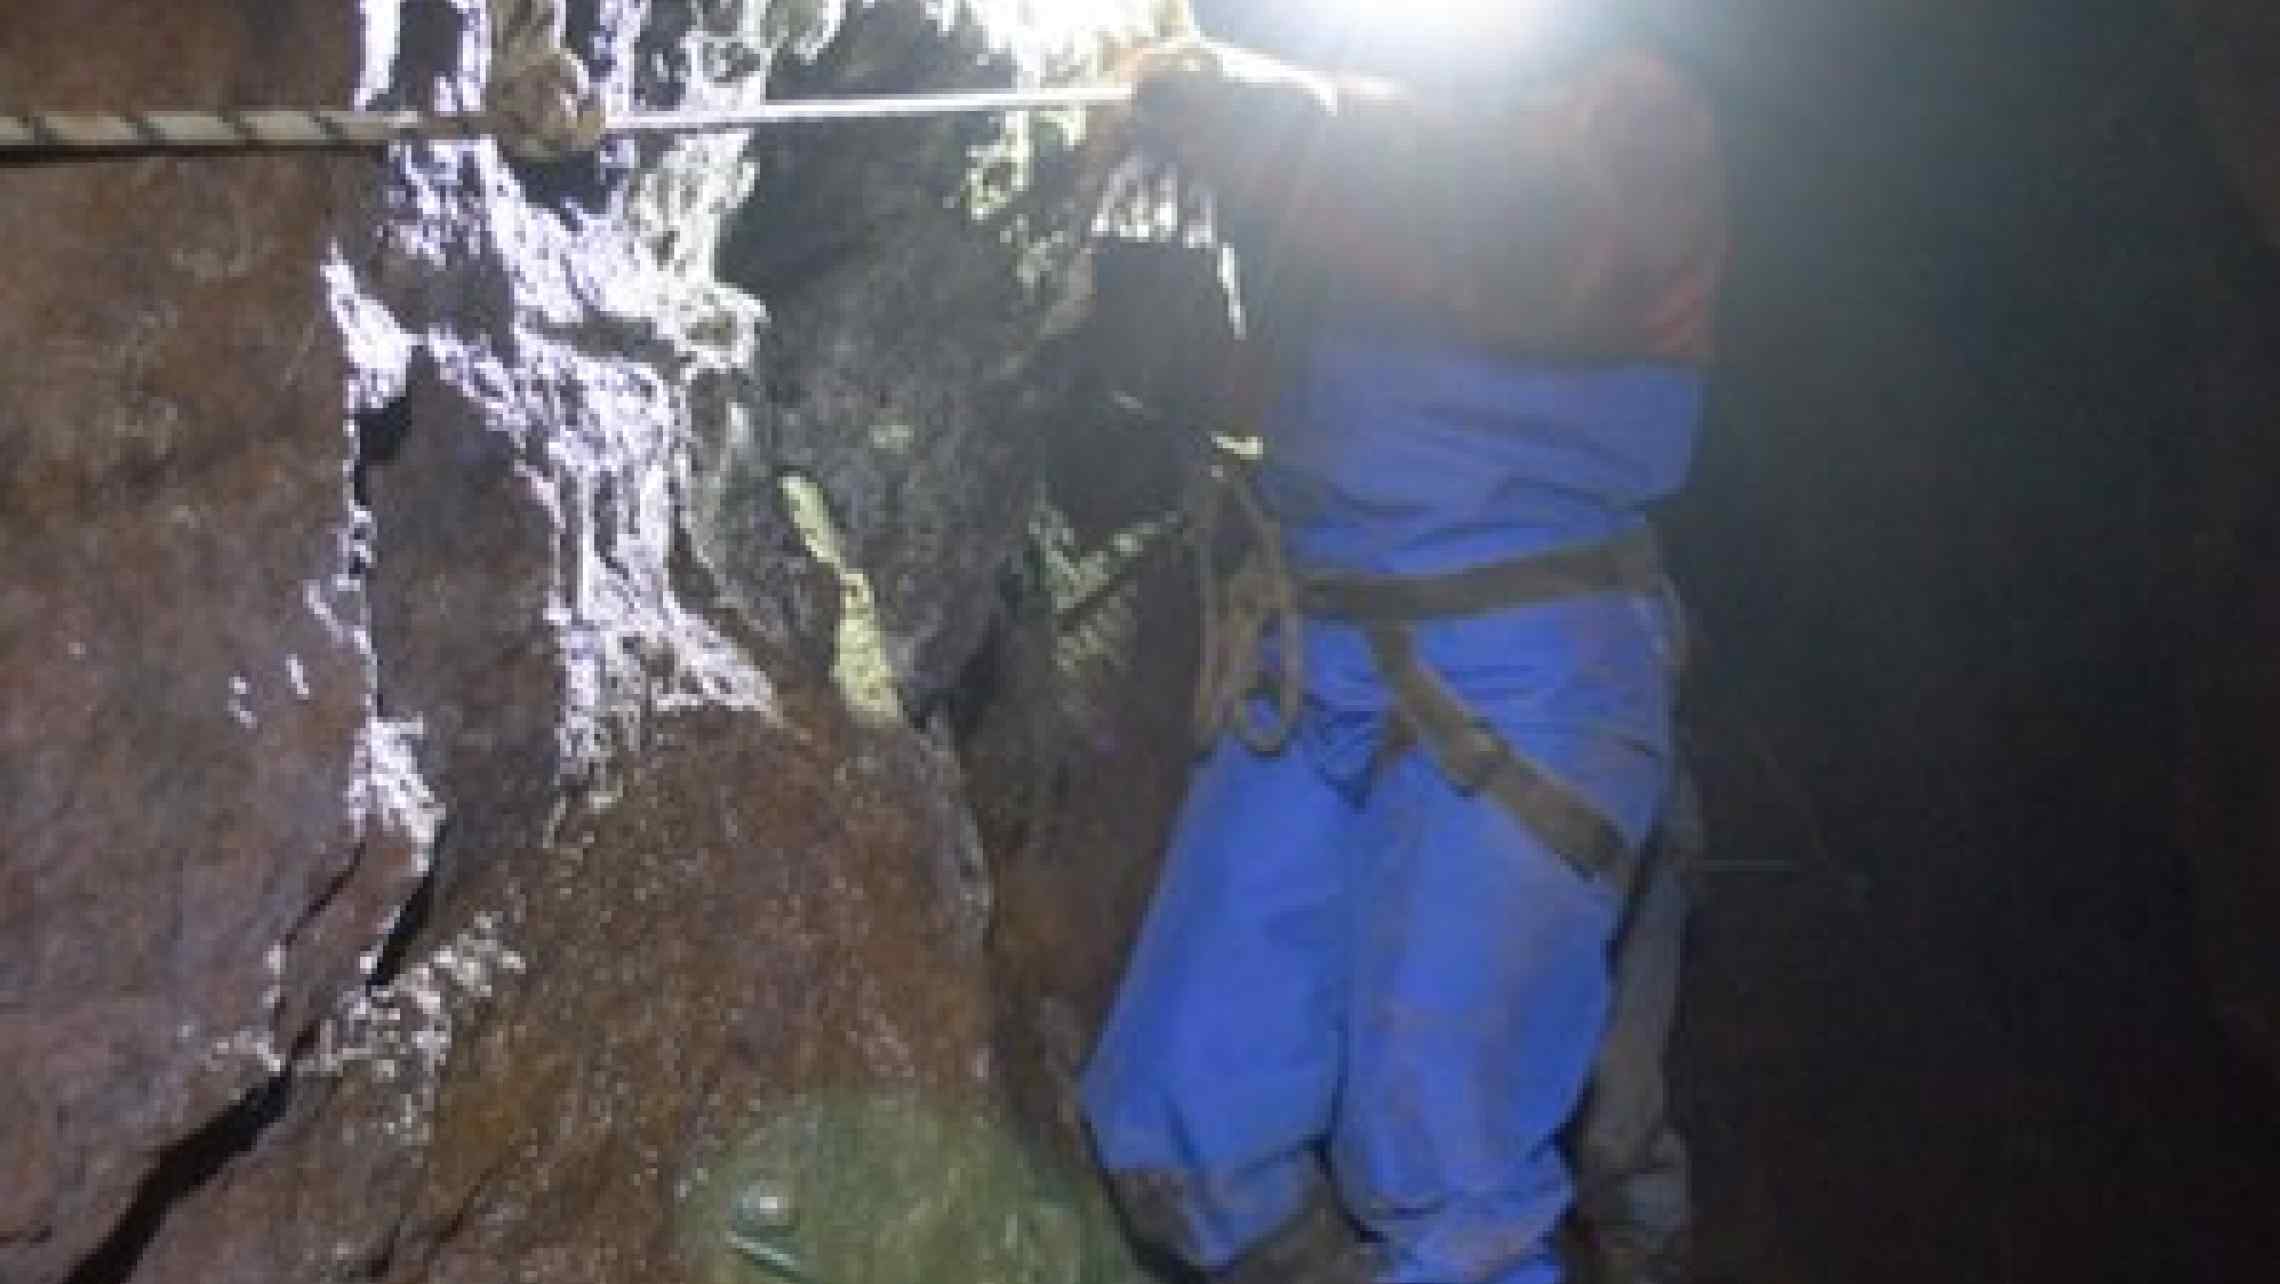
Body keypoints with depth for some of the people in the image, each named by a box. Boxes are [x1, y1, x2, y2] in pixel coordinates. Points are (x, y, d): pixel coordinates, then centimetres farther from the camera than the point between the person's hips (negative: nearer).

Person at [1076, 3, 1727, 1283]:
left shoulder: (1630, 109, 0)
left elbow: (1539, 249, -24)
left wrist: (1254, 123, -20)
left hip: (1528, 673, -5)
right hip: (1314, 662, 6)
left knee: (1438, 1178, -6)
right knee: (1181, 1130, 3)